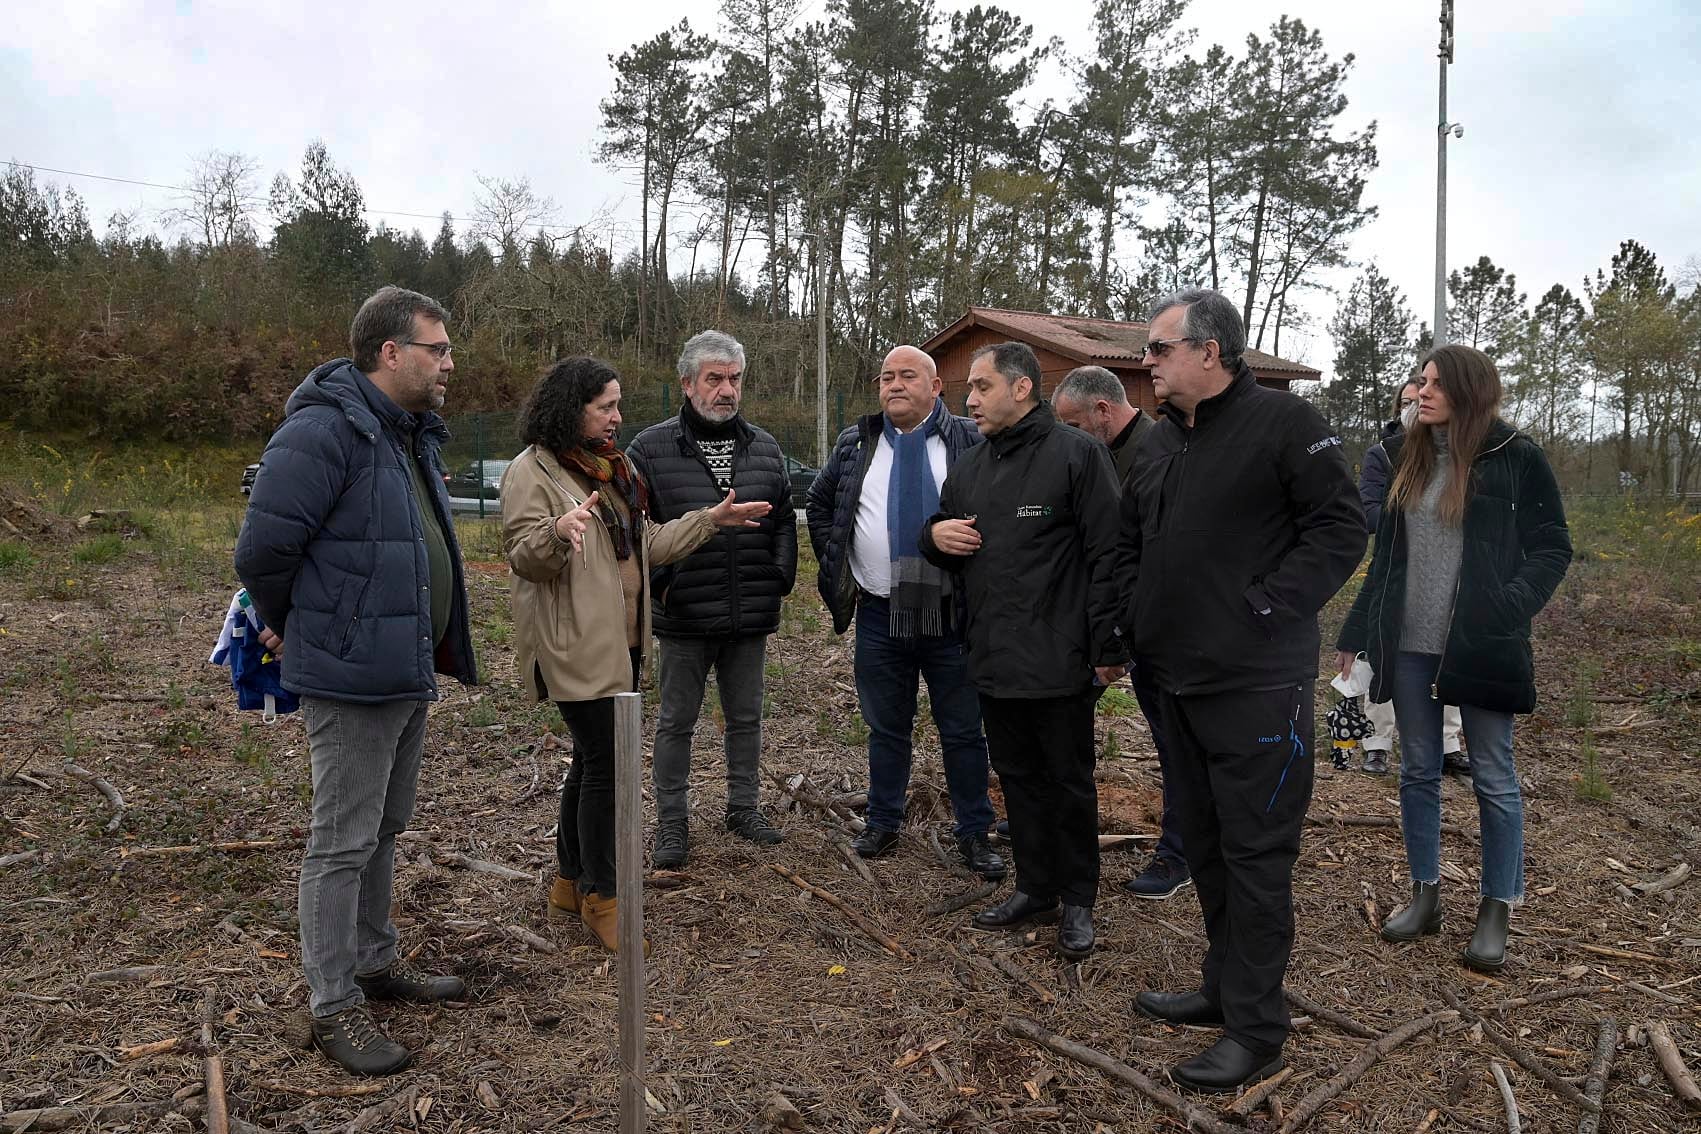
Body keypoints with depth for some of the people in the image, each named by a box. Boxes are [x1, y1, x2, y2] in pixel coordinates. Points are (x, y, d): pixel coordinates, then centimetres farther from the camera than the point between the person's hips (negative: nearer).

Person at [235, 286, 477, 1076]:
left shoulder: (413, 434, 12)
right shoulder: (323, 431, -19)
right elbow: (263, 549, -19)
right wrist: (289, 627, -3)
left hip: (407, 671, 9)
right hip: (351, 676, -9)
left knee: (384, 830, 20)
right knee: (343, 842, 2)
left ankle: (375, 960, 36)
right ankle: (333, 1005, 16)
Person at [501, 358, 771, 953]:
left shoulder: (611, 467, 17)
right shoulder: (532, 471, -10)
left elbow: (646, 545, 19)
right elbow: (524, 557, -17)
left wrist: (711, 519, 15)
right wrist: (557, 531, -37)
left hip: (621, 641, 9)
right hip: (577, 646, -9)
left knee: (593, 761, 15)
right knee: (604, 764, -6)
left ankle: (571, 882, 28)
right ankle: (600, 895, 8)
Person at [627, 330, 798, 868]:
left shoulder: (765, 448, 7)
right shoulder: (651, 449, -6)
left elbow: (785, 520, 14)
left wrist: (781, 577, 4)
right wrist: (658, 582, -10)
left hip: (751, 619, 4)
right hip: (685, 619, -3)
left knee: (746, 717, 15)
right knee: (676, 721, 9)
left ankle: (743, 807, 32)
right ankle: (671, 822, 22)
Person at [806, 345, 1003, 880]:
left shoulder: (971, 442, -2)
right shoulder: (856, 444, 7)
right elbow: (818, 504, 19)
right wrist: (836, 568, 11)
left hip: (953, 616, -2)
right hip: (879, 616, 3)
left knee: (963, 732, 7)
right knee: (886, 728, 14)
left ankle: (974, 833, 20)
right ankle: (883, 823, 29)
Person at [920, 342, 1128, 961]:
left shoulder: (1076, 453, -8)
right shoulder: (968, 467, 14)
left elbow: (1108, 555, -12)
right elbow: (942, 543, 23)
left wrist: (1109, 645, -15)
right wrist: (935, 535, -2)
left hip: (1059, 663, -6)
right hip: (993, 659, 7)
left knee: (1070, 784, 7)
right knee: (1019, 779, 16)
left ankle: (1077, 902, 22)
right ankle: (1035, 890, 31)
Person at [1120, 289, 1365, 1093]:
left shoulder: (1283, 423, -10)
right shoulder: (1158, 442, 13)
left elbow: (1340, 528, -12)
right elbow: (1131, 543, 21)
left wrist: (1265, 606, -17)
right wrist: (1130, 629, 10)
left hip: (1255, 685, -8)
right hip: (1178, 678, 8)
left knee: (1254, 853, 0)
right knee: (1204, 842, 17)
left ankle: (1255, 1030, 12)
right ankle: (1223, 989, 32)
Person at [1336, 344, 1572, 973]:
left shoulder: (1515, 457, -4)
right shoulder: (1406, 456, 9)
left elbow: (1552, 548, -1)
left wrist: (1509, 608, -17)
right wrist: (1358, 632, 10)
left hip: (1480, 648, -4)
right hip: (1409, 646, 5)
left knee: (1493, 779, 5)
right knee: (1418, 771, 11)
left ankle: (1497, 909, 18)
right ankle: (1425, 895, 24)